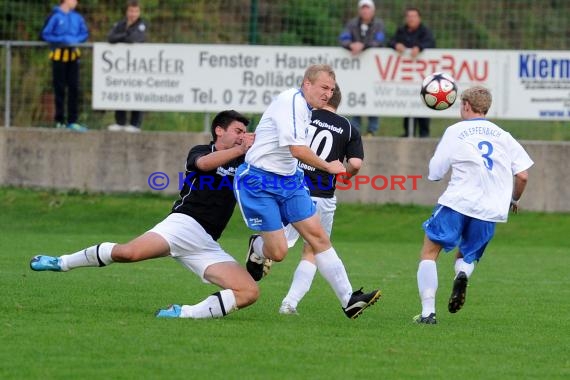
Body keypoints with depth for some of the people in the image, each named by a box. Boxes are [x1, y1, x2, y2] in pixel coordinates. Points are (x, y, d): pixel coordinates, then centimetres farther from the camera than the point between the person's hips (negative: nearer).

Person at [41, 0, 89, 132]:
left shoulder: (77, 17, 7)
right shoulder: (55, 16, -7)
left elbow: (85, 33, 13)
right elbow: (45, 35, -8)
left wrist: (76, 40, -7)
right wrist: (62, 40, -15)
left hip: (73, 55, 5)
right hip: (59, 55, -5)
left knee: (74, 88, 3)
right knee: (60, 89, 0)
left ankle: (72, 121, 8)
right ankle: (60, 120, 7)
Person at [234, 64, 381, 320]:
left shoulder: (304, 107, 10)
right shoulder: (291, 101, -20)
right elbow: (297, 149, -27)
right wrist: (328, 167, -16)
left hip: (288, 180, 9)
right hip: (259, 182, -9)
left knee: (318, 236, -1)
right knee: (278, 252, -8)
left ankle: (348, 299, -2)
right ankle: (257, 251, 30)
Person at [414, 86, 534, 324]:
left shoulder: (455, 131, 2)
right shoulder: (503, 136, 11)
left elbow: (435, 173, 2)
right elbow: (522, 175, 4)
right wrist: (514, 199, 22)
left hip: (457, 202, -3)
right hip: (490, 210, 3)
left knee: (429, 253, 7)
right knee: (466, 257, 22)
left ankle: (428, 312, -8)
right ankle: (462, 274, -16)